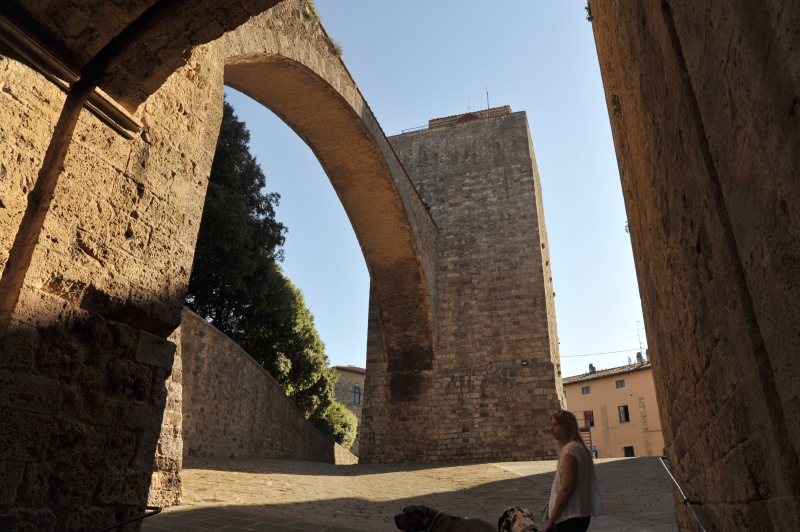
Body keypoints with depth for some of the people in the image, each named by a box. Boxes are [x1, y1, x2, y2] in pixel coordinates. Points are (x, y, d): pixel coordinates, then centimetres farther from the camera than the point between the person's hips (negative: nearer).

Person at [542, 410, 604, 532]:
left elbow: (567, 488, -22)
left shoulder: (570, 449, -15)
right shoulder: (578, 447, 14)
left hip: (570, 518, -10)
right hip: (578, 515, 10)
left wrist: (551, 520, -16)